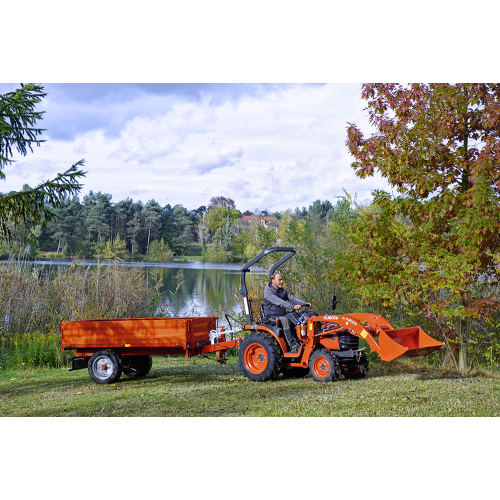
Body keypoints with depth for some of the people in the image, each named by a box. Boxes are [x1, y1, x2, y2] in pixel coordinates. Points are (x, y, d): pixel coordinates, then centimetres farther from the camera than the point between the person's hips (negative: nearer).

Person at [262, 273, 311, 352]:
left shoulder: (283, 291, 19)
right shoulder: (268, 291, -8)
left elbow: (292, 298, 7)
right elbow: (279, 302, -22)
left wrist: (305, 304, -10)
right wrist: (292, 306, -34)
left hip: (283, 315, 7)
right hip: (272, 317, -7)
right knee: (284, 320, -36)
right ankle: (292, 346, -40)